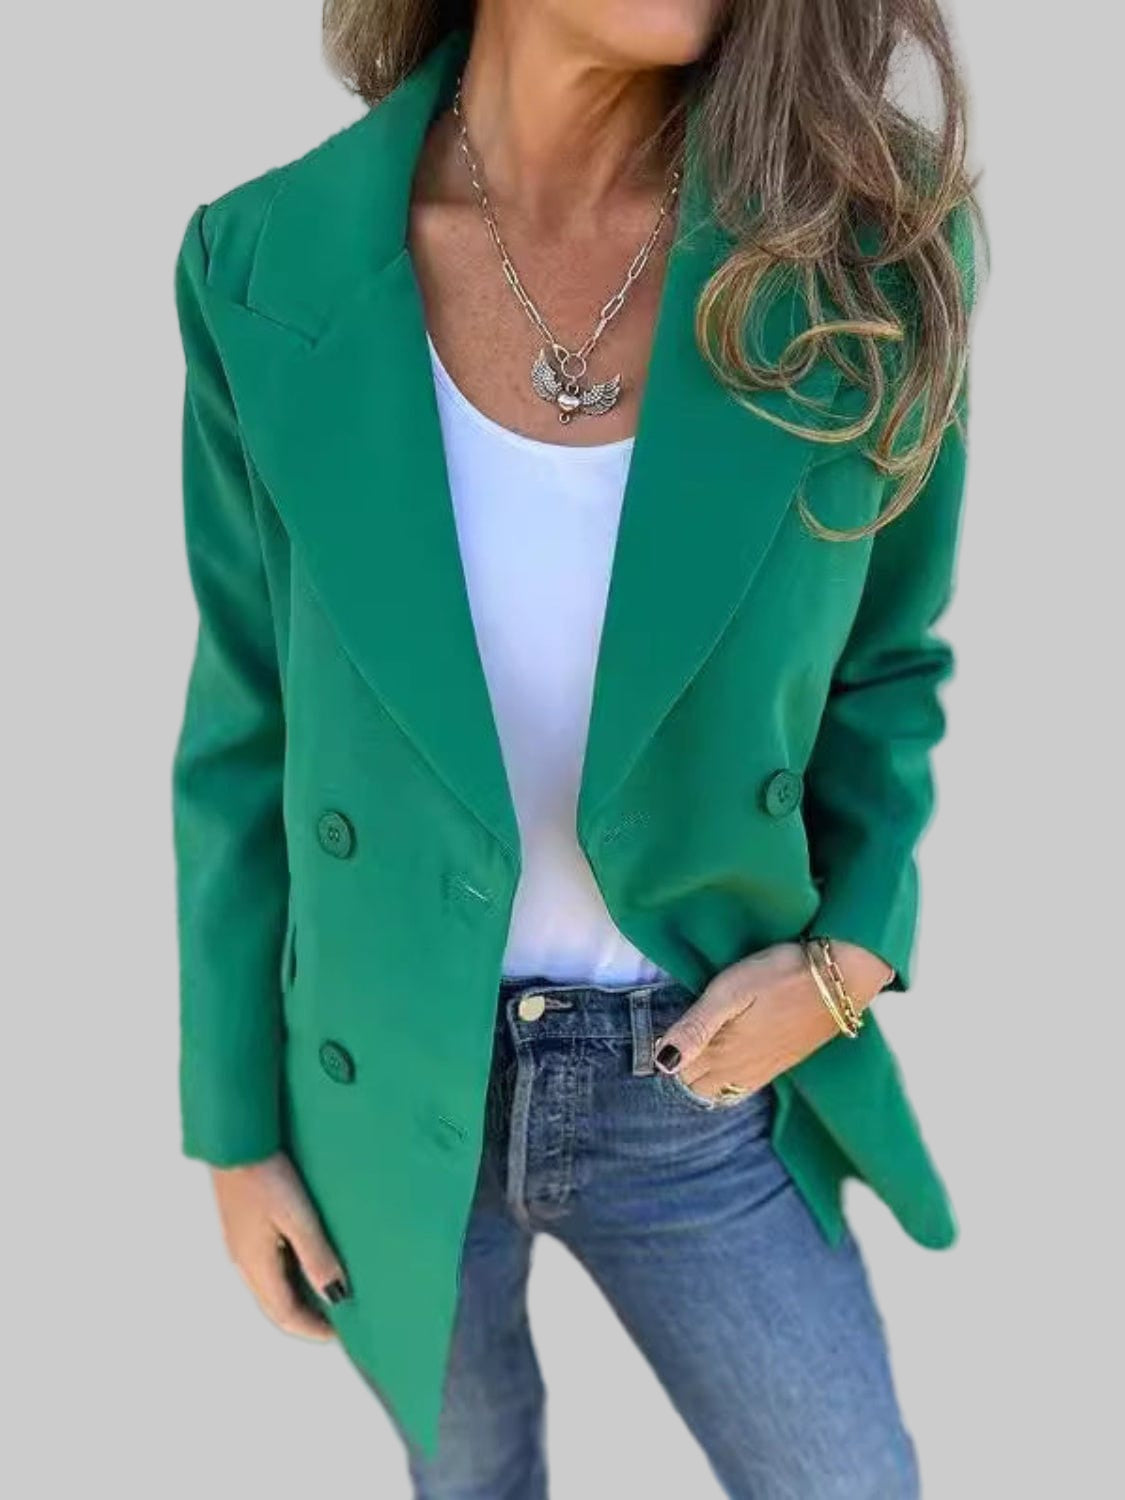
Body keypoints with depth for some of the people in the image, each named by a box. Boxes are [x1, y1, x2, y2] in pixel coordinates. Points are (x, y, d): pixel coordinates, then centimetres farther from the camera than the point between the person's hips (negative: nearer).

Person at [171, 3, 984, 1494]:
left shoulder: (868, 246, -15)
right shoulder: (271, 270, -15)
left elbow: (882, 660, 1)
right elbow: (251, 728, -5)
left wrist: (851, 954, -12)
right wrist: (236, 1125, 1)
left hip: (691, 1087, 0)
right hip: (390, 1086, 1)